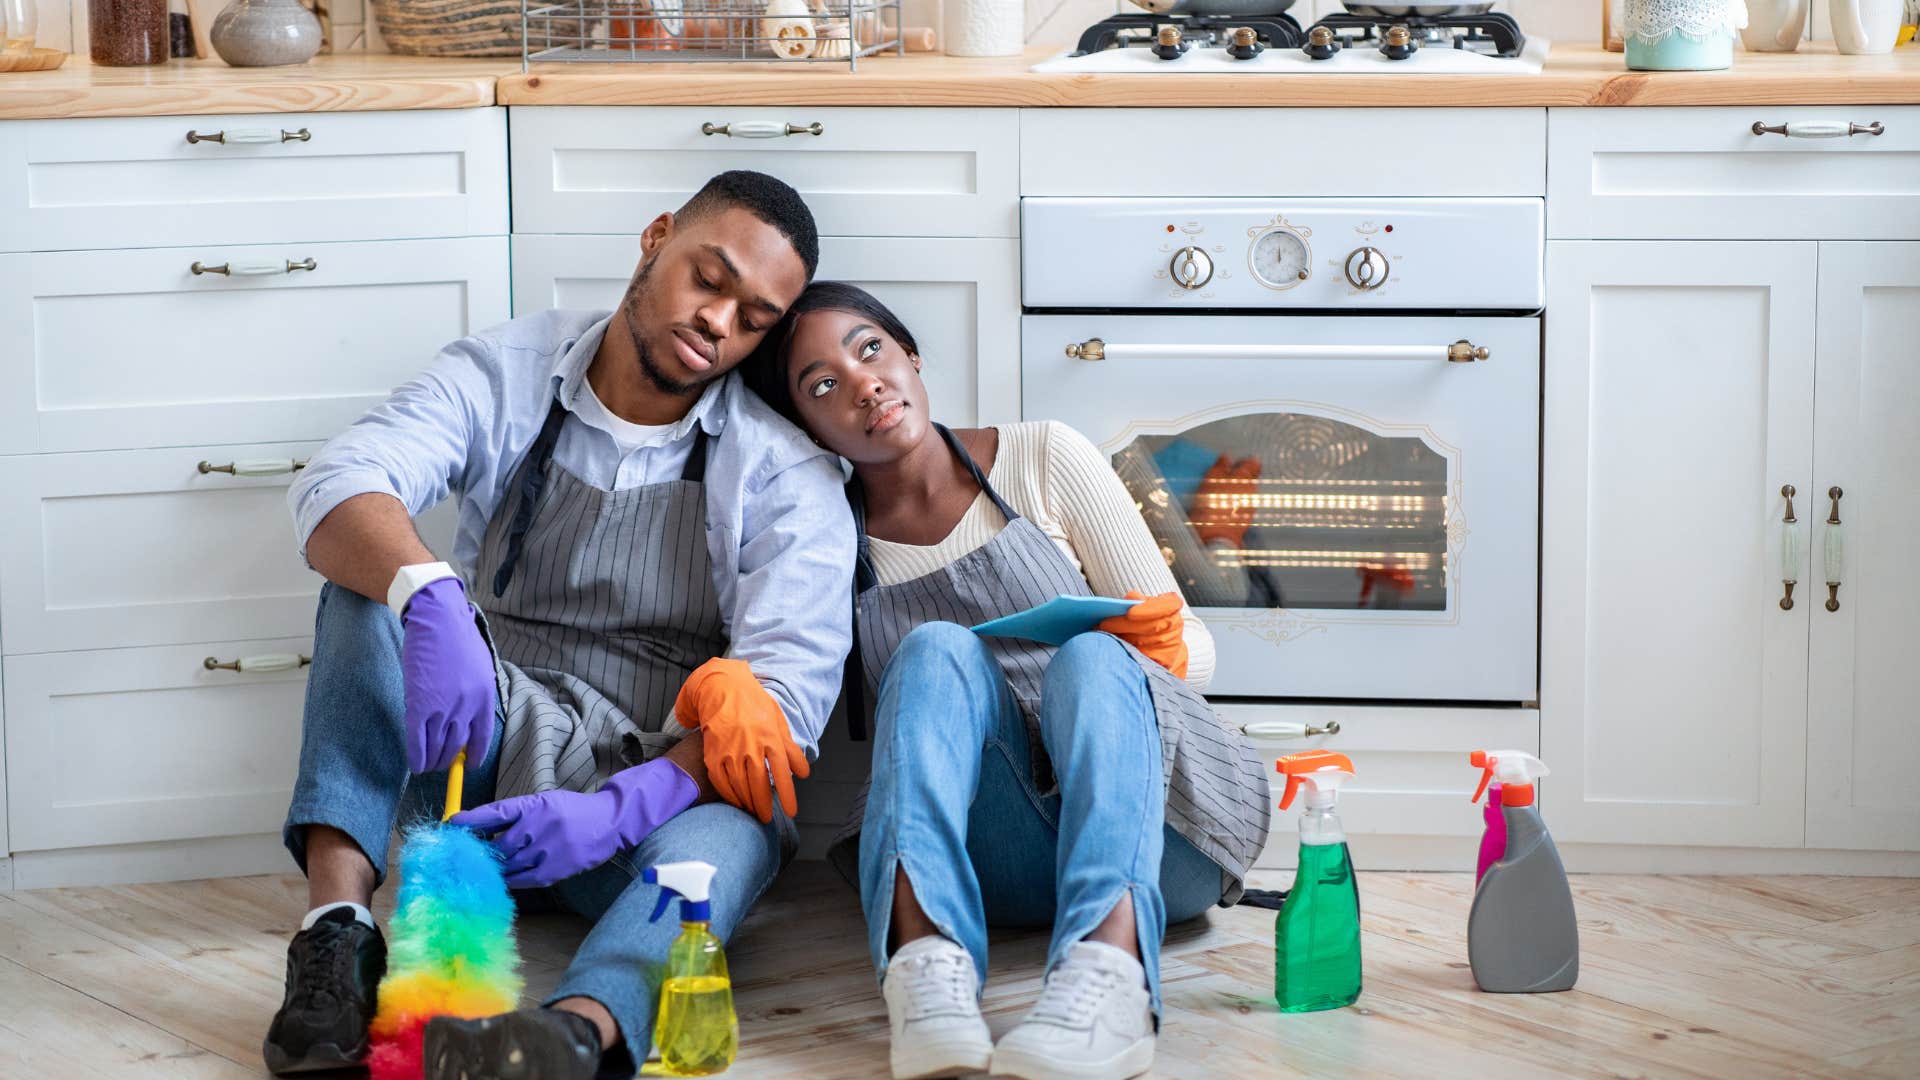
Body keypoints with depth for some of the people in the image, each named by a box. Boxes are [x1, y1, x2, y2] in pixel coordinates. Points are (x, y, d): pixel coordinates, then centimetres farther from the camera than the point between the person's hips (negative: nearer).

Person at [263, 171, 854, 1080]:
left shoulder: (785, 476, -4)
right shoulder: (504, 377, -1)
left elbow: (790, 688, -18)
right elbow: (336, 488, -20)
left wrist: (619, 809, -35)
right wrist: (431, 600, -43)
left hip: (652, 792, -2)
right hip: (482, 740, 2)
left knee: (739, 826, -36)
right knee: (381, 568, -22)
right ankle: (336, 928, -35)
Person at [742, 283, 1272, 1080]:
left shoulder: (1043, 461, 8)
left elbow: (1189, 648, 8)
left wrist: (1157, 646, -14)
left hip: (1155, 824, 0)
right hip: (1001, 861, 0)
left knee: (1089, 656, -30)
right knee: (936, 650, -26)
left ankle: (1108, 968, -59)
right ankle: (929, 961, -53)